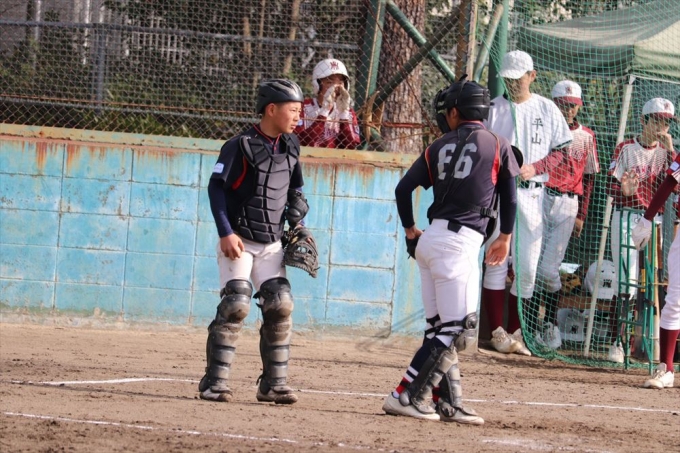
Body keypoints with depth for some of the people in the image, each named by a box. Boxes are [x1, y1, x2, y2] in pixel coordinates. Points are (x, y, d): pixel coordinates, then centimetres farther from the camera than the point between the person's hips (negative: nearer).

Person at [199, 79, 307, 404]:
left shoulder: (291, 147, 7)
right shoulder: (240, 146, -12)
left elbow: (295, 190, 20)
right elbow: (217, 187, -12)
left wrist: (297, 225, 8)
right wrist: (226, 233, -19)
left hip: (271, 243, 6)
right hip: (238, 240, -6)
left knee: (280, 306, -2)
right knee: (236, 305, -15)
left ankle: (273, 384, 6)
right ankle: (215, 382, -9)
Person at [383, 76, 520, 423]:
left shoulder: (439, 147, 9)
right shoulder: (498, 146, 2)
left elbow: (403, 188, 5)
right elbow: (509, 197, 6)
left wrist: (410, 230, 20)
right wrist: (505, 237, 23)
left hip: (431, 238, 5)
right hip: (461, 242, -5)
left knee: (445, 327, 11)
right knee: (460, 329, -5)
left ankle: (450, 404, 8)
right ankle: (407, 395, -13)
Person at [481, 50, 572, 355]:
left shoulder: (546, 109, 9)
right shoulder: (493, 108, 5)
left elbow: (559, 151, 8)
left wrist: (534, 168, -9)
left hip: (532, 192, 2)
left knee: (528, 267, 2)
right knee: (497, 261, -6)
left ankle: (514, 333, 10)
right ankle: (497, 332, -3)